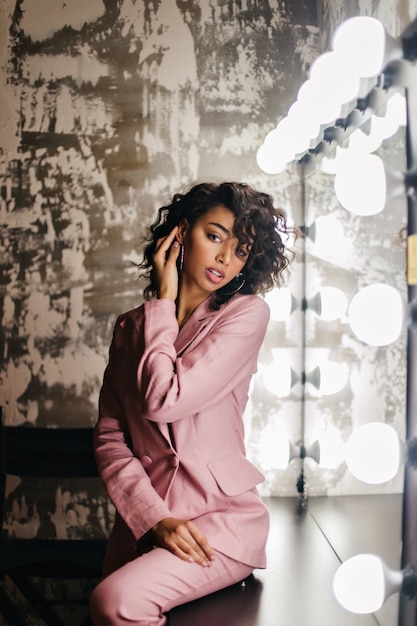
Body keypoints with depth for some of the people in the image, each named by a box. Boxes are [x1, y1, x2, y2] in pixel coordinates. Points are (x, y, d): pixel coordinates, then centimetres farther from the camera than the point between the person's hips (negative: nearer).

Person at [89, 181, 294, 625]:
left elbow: (163, 400, -17)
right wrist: (154, 518, -13)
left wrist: (163, 302, -6)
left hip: (221, 517, -4)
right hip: (140, 520, 4)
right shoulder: (130, 327, 6)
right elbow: (109, 438, 1)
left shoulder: (247, 313, -7)